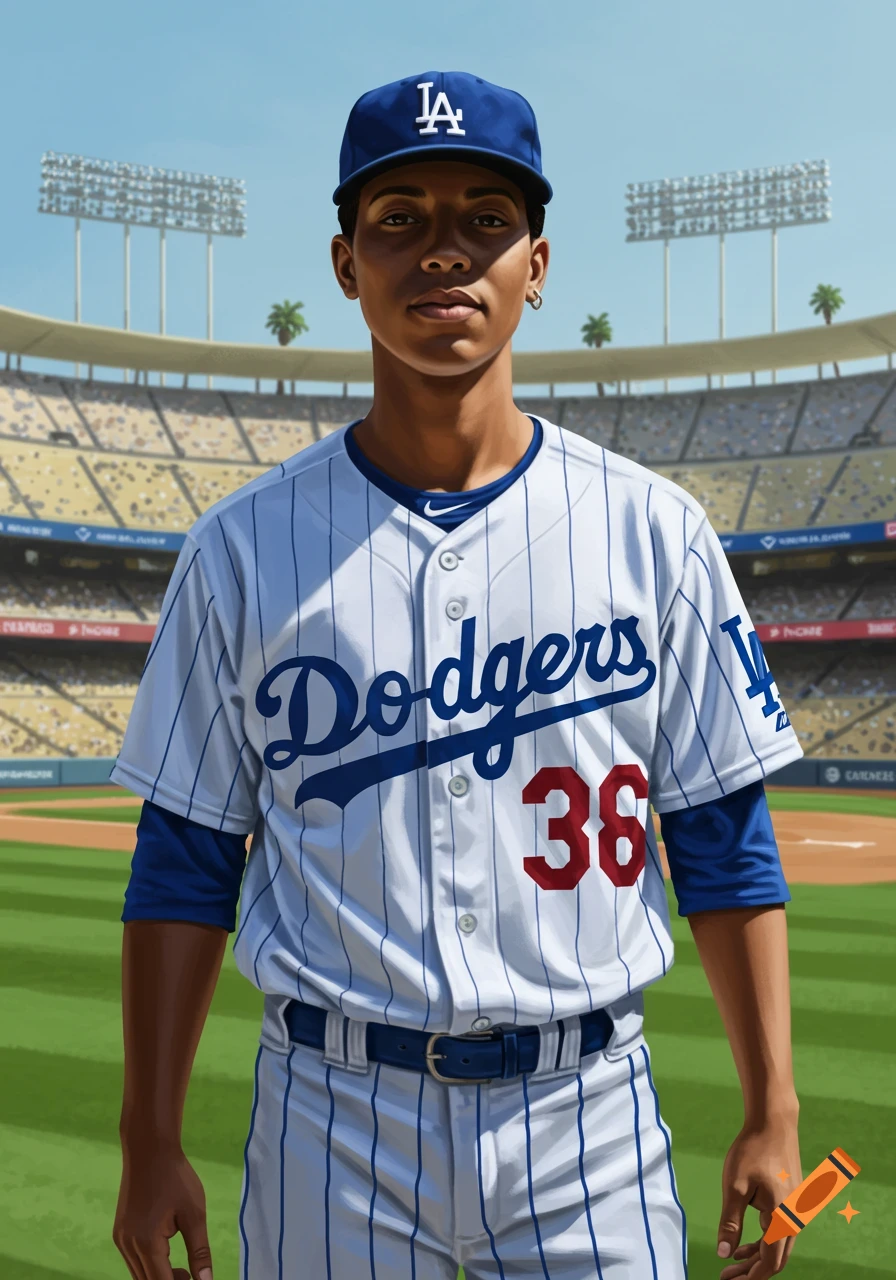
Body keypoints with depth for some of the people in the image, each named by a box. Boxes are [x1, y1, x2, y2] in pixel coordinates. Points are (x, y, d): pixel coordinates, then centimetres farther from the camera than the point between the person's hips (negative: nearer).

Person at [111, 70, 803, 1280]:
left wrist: (772, 1115, -1)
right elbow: (186, 862, 0)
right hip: (332, 1115, 0)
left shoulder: (653, 530, -2)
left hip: (588, 1109, 1)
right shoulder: (243, 546, -2)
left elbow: (725, 844, 1)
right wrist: (151, 1145, -1)